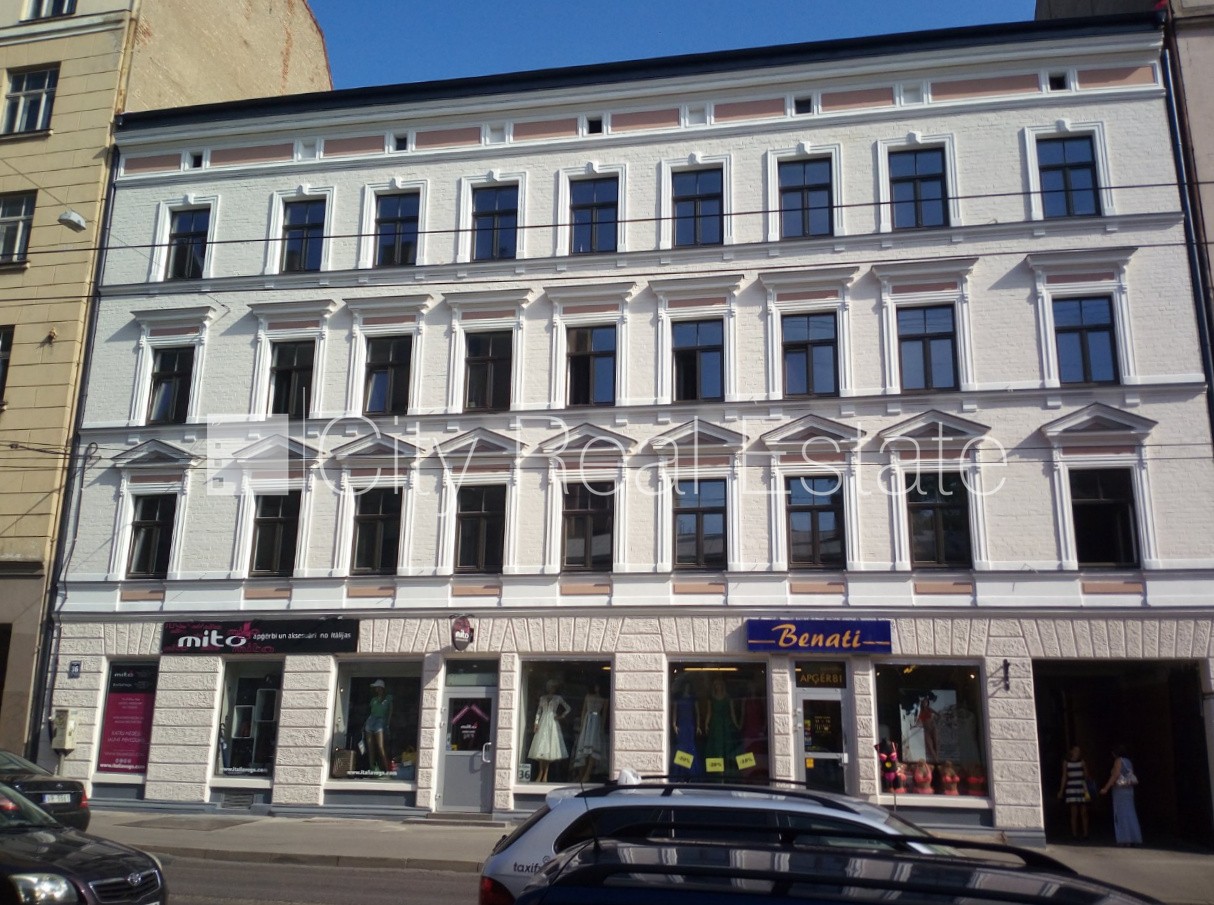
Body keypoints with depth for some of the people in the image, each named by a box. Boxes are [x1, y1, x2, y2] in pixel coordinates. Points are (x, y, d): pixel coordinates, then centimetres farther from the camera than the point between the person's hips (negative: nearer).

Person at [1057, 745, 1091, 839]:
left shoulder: (1082, 762, 7)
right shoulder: (1066, 762, 4)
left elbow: (1086, 775, 7)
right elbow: (1064, 777, 6)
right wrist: (1061, 791, 3)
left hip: (1082, 788, 1)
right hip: (1071, 788, -1)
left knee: (1084, 812, 1)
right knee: (1074, 813, -2)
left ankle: (1085, 833, 9)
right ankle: (1074, 834, 4)